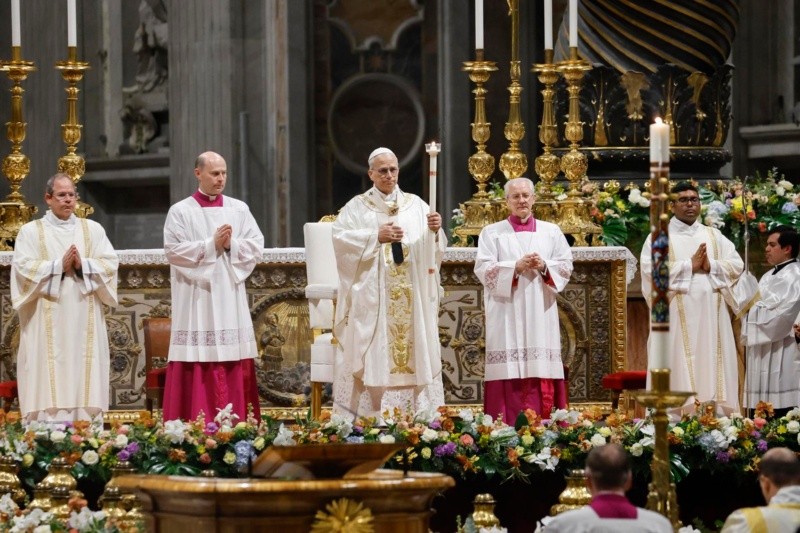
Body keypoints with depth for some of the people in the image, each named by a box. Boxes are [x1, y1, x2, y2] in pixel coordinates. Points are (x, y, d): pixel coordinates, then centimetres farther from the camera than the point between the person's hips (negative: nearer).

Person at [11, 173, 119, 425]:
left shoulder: (93, 229, 14)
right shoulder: (31, 231, 7)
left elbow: (110, 263, 4)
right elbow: (23, 268, -6)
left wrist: (82, 265, -13)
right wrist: (59, 266, -15)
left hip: (84, 322, 2)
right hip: (47, 326, -2)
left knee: (85, 381, -2)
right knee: (49, 383, -8)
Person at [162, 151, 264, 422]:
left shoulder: (239, 209, 11)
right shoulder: (180, 212, 1)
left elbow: (256, 247, 5)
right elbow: (173, 251, -9)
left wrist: (231, 245, -12)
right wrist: (211, 245, -13)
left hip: (230, 300, 3)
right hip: (196, 300, -3)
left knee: (233, 370, 1)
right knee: (198, 366, -6)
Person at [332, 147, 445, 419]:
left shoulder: (415, 205, 11)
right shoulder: (357, 207, 5)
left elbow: (430, 248, 4)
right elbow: (341, 238, -7)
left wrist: (434, 231, -17)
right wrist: (376, 237, -15)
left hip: (411, 297, 2)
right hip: (372, 295, -2)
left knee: (414, 347, -1)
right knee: (374, 352, -6)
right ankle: (367, 415, -5)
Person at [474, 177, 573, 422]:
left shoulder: (551, 232, 14)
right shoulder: (492, 232, 8)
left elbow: (566, 265, 8)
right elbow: (483, 269, -2)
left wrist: (544, 266, -11)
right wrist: (516, 267, -14)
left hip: (541, 314, 2)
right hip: (506, 314, -2)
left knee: (542, 371, -3)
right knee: (510, 373, -9)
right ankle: (509, 426, -10)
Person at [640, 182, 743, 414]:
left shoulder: (714, 236, 18)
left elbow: (737, 265, 9)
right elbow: (650, 270, -11)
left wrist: (711, 266, -9)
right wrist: (690, 266, -10)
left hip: (711, 316, 4)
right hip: (676, 316, -4)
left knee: (712, 370, 1)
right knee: (679, 369, -8)